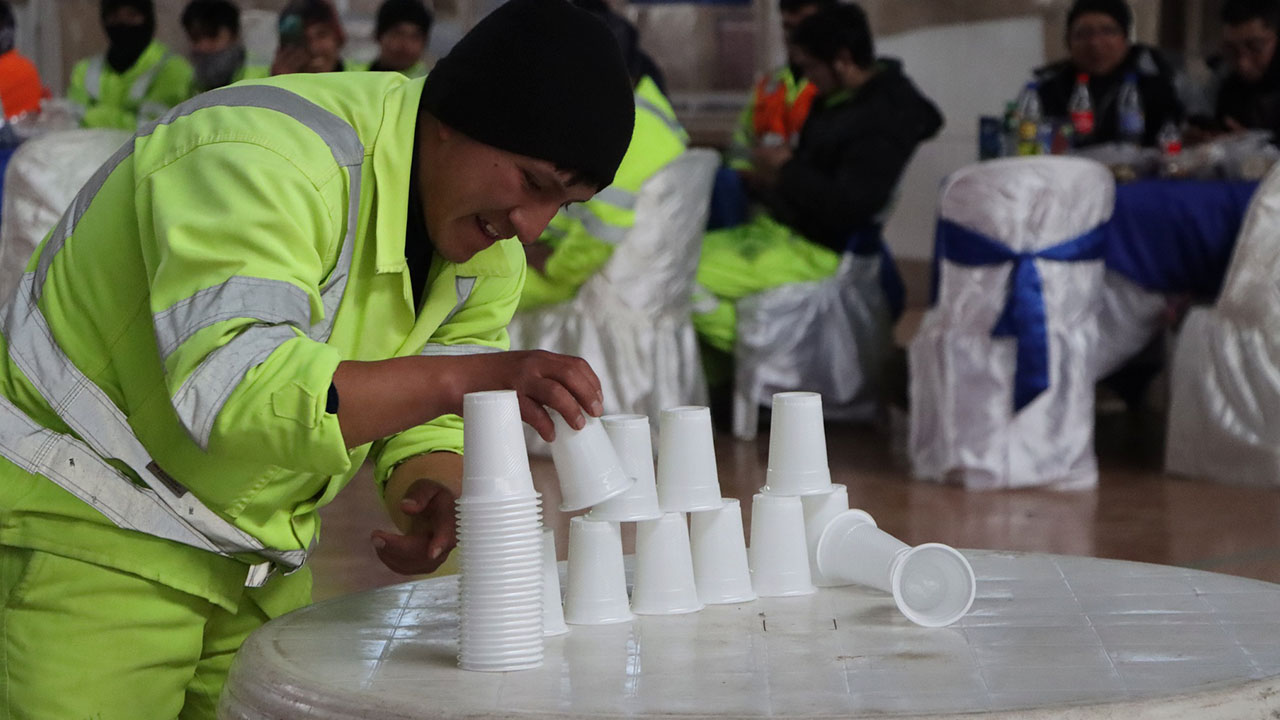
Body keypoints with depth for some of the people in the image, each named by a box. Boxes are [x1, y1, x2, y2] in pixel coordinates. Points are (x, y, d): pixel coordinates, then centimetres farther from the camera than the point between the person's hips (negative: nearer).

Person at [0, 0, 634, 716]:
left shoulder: (491, 256, 1)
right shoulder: (267, 161, -28)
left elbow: (418, 412, 6)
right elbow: (232, 389, -39)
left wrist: (432, 495, -18)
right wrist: (462, 376, -46)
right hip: (82, 532, -7)